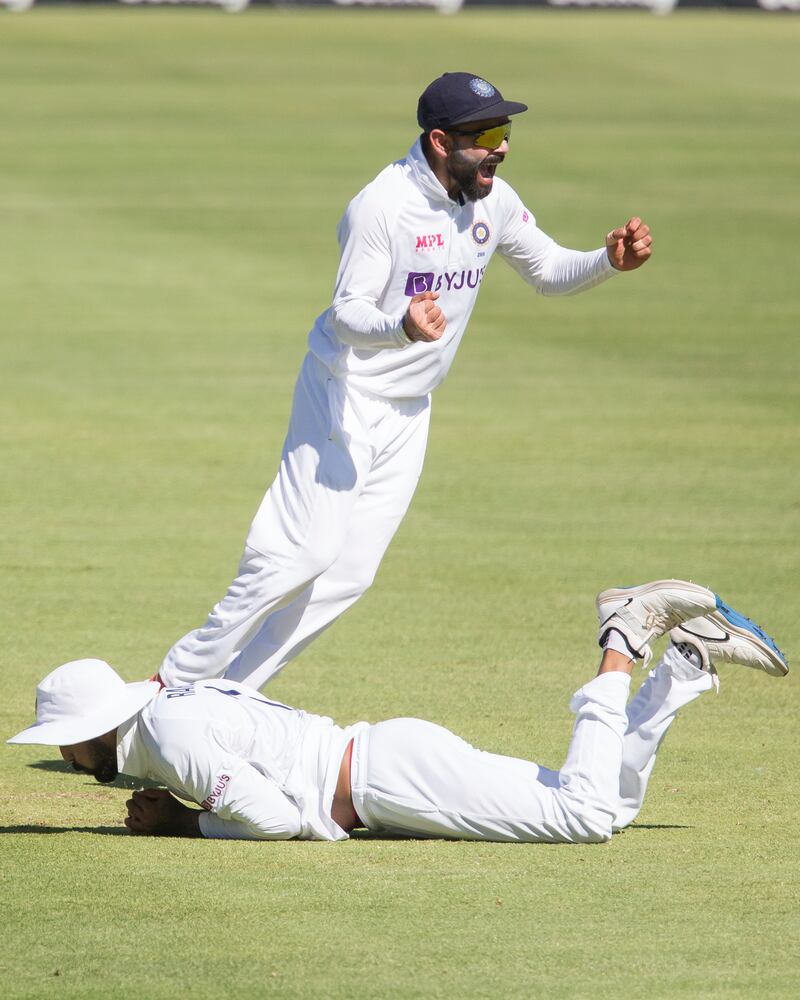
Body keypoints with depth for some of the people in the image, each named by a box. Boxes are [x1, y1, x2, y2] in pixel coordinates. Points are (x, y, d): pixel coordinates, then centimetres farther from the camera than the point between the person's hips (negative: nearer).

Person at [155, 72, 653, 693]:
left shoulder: (494, 201, -1)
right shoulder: (382, 206, -22)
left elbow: (549, 273, 11)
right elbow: (348, 315, -23)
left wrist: (611, 262, -9)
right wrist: (403, 328, -45)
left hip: (409, 410, 7)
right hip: (345, 392, -7)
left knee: (350, 572, 3)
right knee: (308, 550, -17)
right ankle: (180, 678, -5)